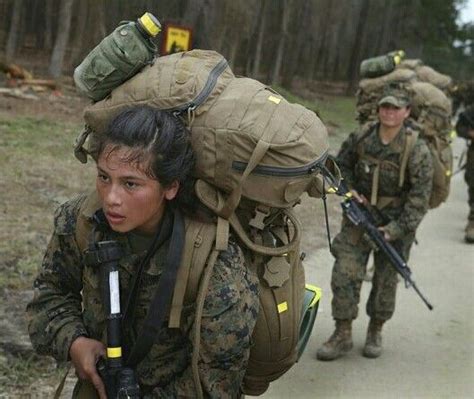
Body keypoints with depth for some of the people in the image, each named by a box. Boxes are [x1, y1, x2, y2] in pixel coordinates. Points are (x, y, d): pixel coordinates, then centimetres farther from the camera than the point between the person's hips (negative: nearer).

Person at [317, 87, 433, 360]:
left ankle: (376, 331, 31)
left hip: (395, 222, -2)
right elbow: (342, 164, 14)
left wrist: (394, 230, -21)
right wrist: (349, 189, -5)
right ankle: (343, 335, 8)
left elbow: (420, 197, -15)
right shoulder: (361, 138, -5)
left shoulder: (417, 150, -15)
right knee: (345, 273, -5)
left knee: (386, 281, 9)